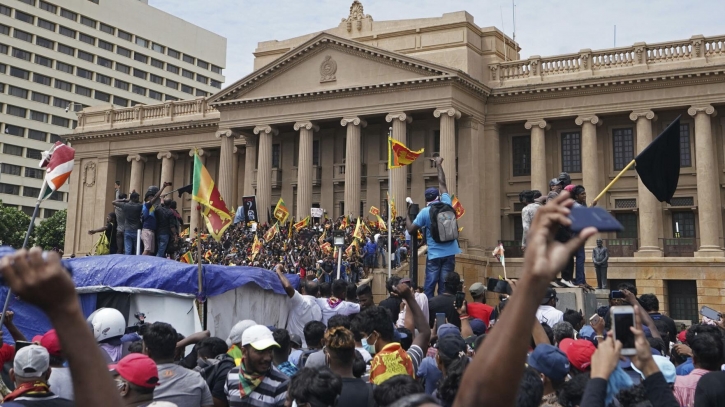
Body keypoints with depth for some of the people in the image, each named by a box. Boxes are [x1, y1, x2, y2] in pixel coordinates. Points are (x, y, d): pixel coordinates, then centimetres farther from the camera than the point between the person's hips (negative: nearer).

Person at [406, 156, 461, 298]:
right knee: (444, 285, 3)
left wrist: (408, 216, 13)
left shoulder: (425, 212, -5)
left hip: (434, 254, -2)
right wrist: (439, 165, 26)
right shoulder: (446, 204, 2)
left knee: (429, 286, 2)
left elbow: (411, 230, -4)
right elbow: (442, 183, 15)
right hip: (449, 253, 2)